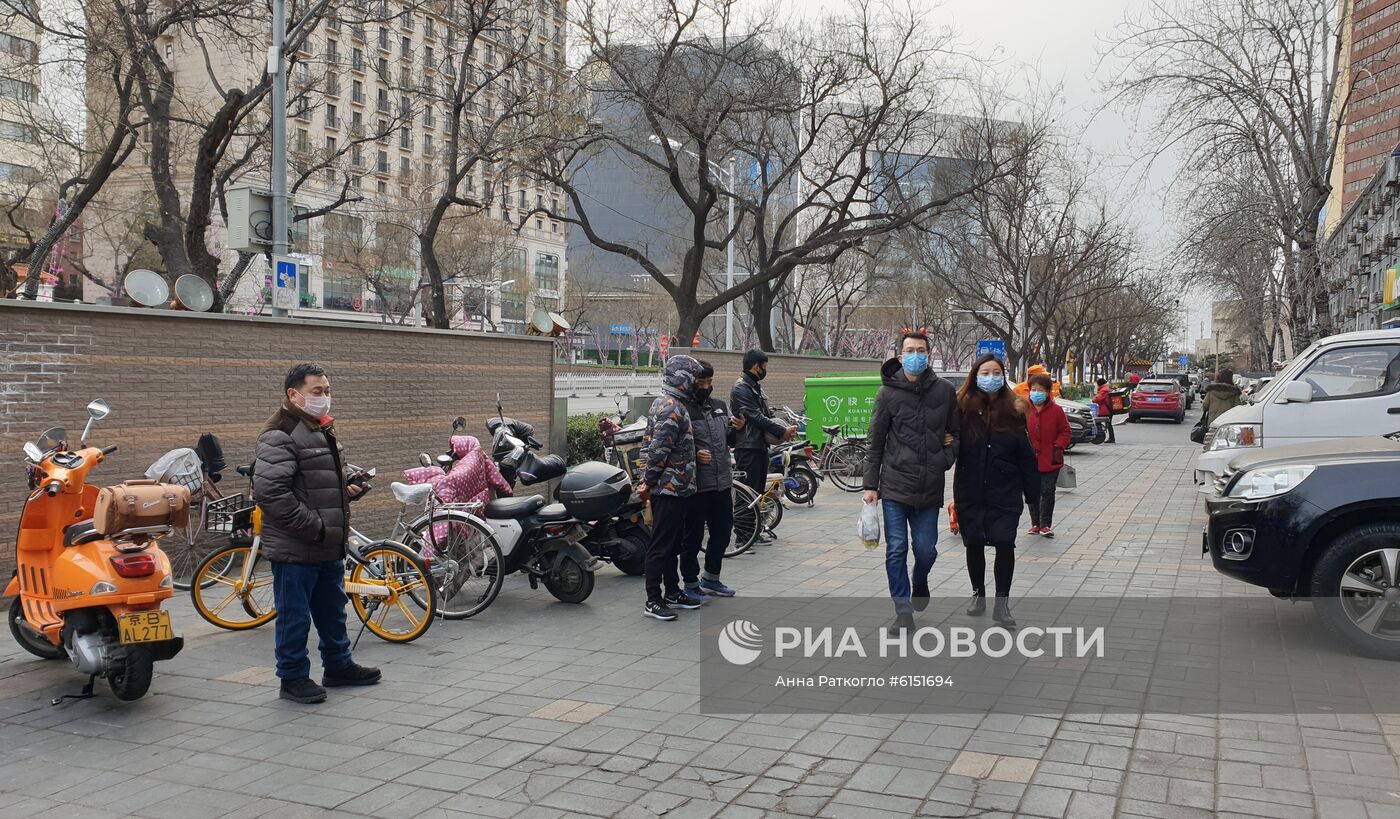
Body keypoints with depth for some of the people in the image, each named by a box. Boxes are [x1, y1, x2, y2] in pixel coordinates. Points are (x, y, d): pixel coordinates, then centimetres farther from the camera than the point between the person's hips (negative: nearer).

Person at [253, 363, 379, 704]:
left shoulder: (323, 430, 16)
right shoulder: (280, 435, -17)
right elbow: (270, 491, -26)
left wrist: (346, 490, 10)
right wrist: (315, 526, -23)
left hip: (329, 545, 10)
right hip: (295, 548, -10)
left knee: (333, 610, 20)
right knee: (295, 615, 3)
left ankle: (338, 665, 35)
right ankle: (293, 678, 17)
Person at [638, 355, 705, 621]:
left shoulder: (666, 404, 16)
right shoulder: (672, 409, -18)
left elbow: (650, 445, 21)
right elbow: (658, 450, -23)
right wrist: (648, 483, -16)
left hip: (674, 489, 10)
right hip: (669, 488, -10)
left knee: (673, 543, 17)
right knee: (661, 545, -4)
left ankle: (672, 593, 26)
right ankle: (653, 601, 1)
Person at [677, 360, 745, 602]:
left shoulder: (720, 405, 13)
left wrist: (736, 429, 0)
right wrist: (694, 455, -26)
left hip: (722, 482, 7)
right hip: (696, 484, -7)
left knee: (723, 531, 16)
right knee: (693, 536, 3)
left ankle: (711, 578, 33)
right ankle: (690, 584, 17)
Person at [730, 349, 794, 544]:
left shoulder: (756, 387, 18)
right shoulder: (741, 389, -14)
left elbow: (767, 415, 19)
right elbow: (757, 418, -19)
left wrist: (784, 430, 2)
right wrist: (782, 431, -16)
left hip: (760, 445, 10)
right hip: (748, 447, -10)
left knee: (758, 490, 14)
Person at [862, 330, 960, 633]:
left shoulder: (944, 391, 4)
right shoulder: (888, 392, 0)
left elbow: (957, 432, 17)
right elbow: (875, 441, 2)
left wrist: (947, 457, -1)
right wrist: (870, 485, -1)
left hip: (930, 487, 1)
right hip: (895, 485, -1)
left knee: (926, 549, 6)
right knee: (896, 550, -1)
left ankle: (919, 583, 38)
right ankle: (903, 611, 10)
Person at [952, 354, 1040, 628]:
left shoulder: (1013, 410, 0)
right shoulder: (962, 408, -4)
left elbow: (1025, 455, 2)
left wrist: (1032, 491, 2)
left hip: (1005, 494, 0)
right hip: (970, 492, 0)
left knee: (1004, 544, -7)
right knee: (974, 544, 11)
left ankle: (1002, 604, 6)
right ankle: (978, 595, 31)